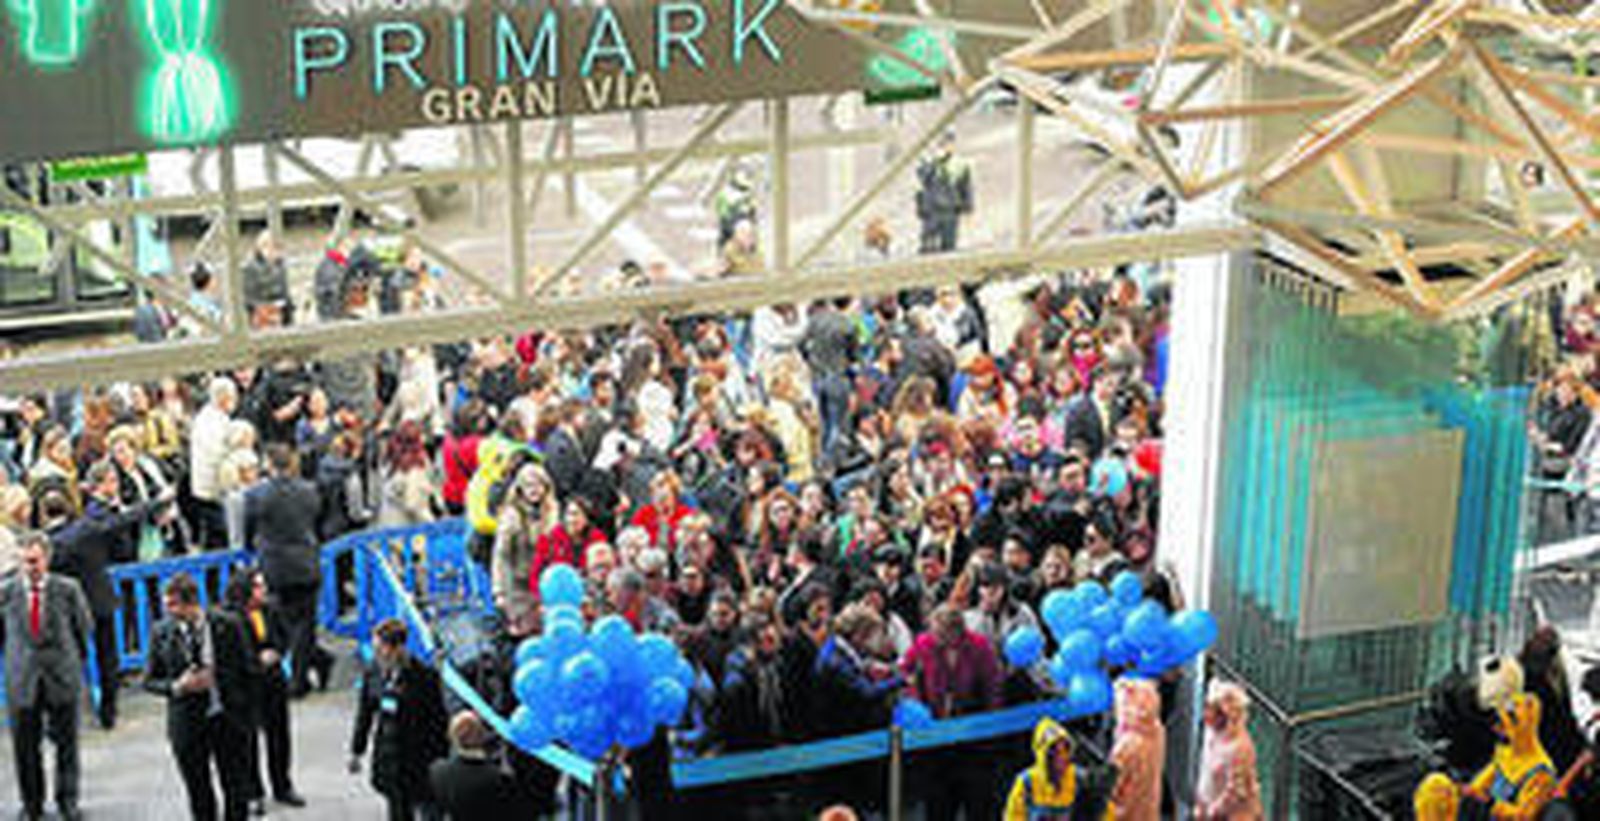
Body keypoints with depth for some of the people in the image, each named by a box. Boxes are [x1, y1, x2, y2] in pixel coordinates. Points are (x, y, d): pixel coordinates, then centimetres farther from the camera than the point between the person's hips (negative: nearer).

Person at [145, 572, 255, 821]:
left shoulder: (227, 625, -5)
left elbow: (247, 668, 3)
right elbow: (149, 680, 3)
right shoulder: (161, 633, -3)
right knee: (199, 794, 7)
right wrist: (176, 687, -15)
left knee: (237, 791, 8)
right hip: (187, 724, 0)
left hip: (228, 719, 0)